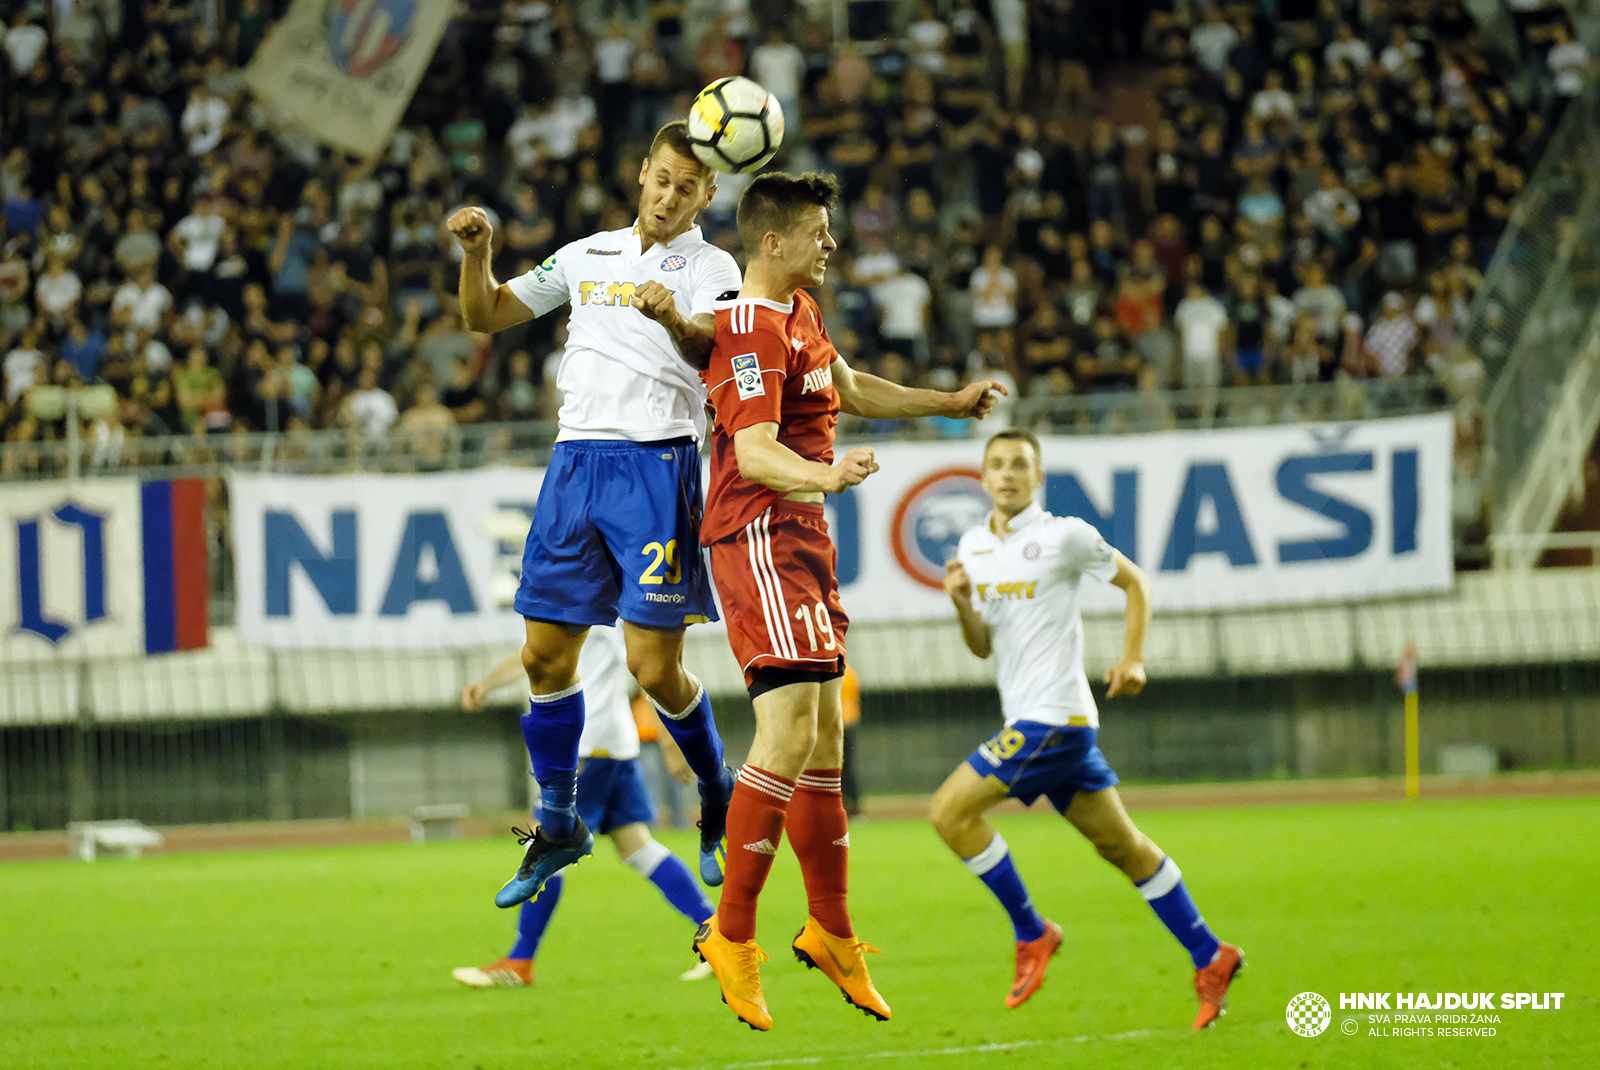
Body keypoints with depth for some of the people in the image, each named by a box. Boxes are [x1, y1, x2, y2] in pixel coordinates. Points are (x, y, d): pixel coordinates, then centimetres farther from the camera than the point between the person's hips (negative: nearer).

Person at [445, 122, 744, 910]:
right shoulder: (587, 257, 18)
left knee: (654, 666, -9)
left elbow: (709, 345, -17)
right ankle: (556, 825, 19)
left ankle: (719, 798, 15)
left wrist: (676, 320, -40)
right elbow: (484, 315, 21)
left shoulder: (709, 267, 3)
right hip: (576, 461, 5)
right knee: (546, 658, 4)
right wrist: (475, 253, 1)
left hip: (658, 464, -5)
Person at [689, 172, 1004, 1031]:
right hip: (760, 538, -10)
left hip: (801, 540, 10)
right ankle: (731, 937, -14)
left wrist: (950, 403, 44)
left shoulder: (800, 311, 16)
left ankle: (831, 933, 23)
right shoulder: (753, 330, -16)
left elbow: (848, 390, 35)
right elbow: (755, 452, -27)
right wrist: (822, 475, -46)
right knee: (789, 733, -18)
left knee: (825, 738, 13)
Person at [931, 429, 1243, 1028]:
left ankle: (1031, 934, -4)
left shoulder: (1063, 536, -7)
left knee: (951, 810, -14)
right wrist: (963, 605, -4)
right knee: (1119, 845, 10)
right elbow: (982, 647, 16)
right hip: (1028, 718, 7)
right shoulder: (973, 547, 13)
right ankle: (1210, 960, 14)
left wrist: (1132, 659, -5)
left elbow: (1134, 582, 4)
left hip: (1055, 716, -7)